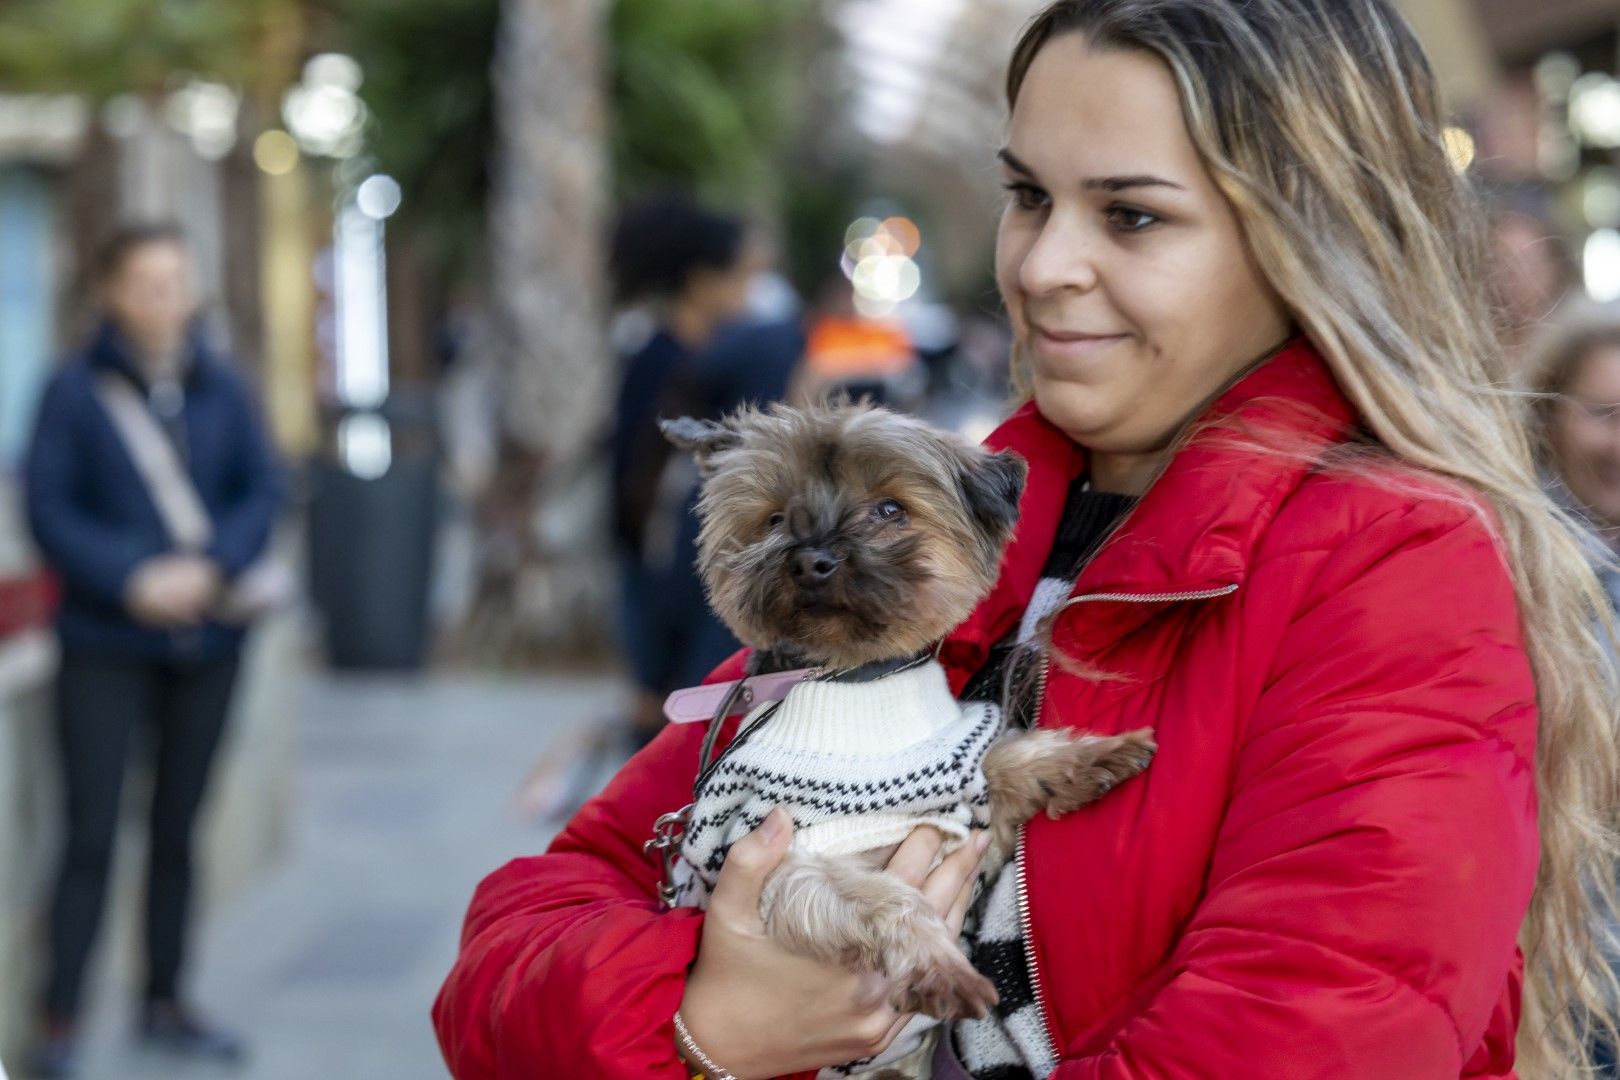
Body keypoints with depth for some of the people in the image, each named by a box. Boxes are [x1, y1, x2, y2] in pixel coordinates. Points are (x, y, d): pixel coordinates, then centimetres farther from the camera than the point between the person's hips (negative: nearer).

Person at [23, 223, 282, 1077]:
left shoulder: (221, 387, 4)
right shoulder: (76, 389, -6)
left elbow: (263, 488, 4)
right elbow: (47, 506, -8)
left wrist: (212, 568, -12)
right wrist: (132, 580, -16)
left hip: (204, 641, 4)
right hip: (106, 647, -4)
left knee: (178, 831, 12)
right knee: (91, 834, -4)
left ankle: (164, 1001, 24)